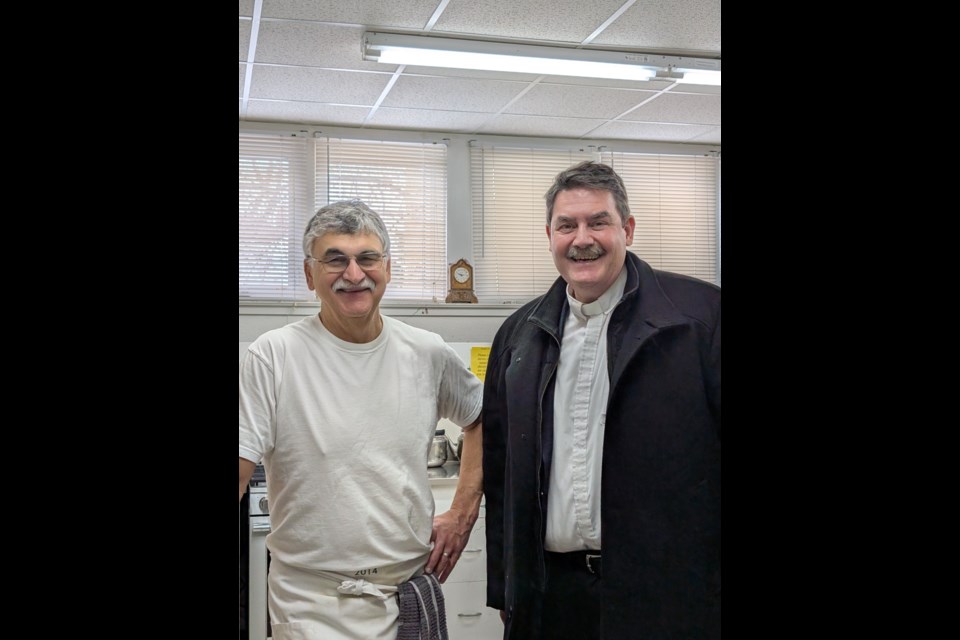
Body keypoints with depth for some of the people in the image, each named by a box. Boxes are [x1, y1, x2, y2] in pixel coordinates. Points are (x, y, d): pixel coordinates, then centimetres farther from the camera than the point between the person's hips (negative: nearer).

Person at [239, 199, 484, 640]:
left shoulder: (427, 353, 1)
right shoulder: (272, 357, -10)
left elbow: (480, 419, 16)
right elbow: (239, 472, -12)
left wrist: (463, 513, 9)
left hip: (412, 595, 4)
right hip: (310, 604, -3)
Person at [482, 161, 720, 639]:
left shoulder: (701, 313, -6)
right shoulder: (518, 334, 7)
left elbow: (709, 454, -8)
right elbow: (499, 469, 11)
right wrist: (503, 590, 11)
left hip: (662, 592, -3)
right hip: (547, 592, 4)